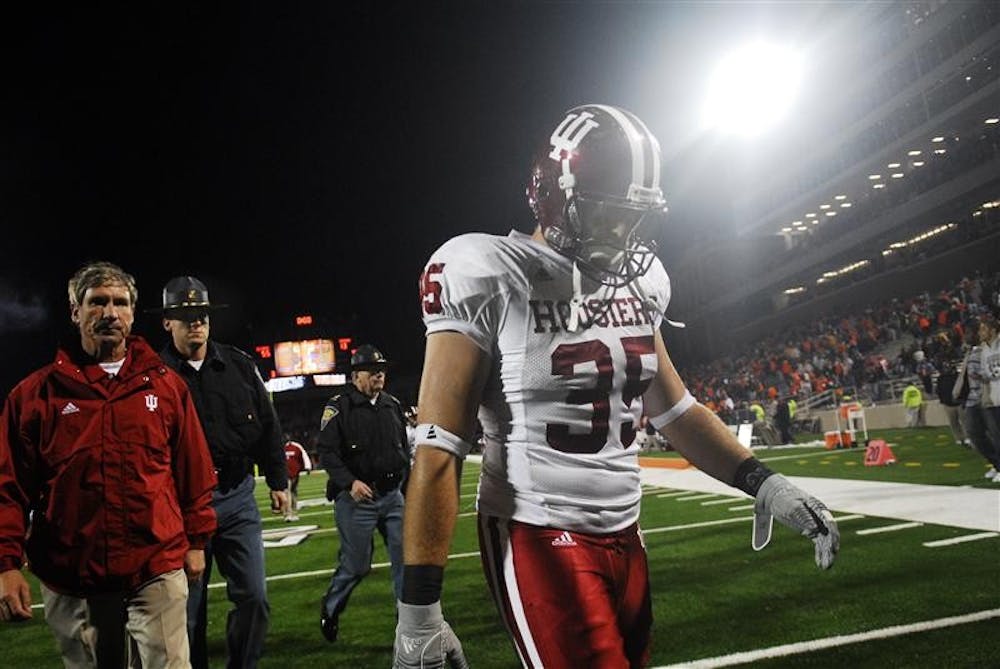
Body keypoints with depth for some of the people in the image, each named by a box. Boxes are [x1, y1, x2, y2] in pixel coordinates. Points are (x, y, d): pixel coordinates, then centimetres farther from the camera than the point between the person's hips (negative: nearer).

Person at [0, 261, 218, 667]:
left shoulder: (166, 385, 4)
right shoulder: (37, 392, 1)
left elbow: (194, 470, 7)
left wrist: (196, 540, 8)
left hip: (158, 571, 0)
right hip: (70, 581, 1)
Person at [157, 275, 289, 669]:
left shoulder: (239, 365, 7)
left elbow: (268, 427, 11)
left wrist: (278, 481, 11)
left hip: (238, 498, 3)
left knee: (253, 597, 4)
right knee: (189, 607, 8)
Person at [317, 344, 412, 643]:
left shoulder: (393, 405, 12)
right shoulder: (339, 407, -6)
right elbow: (327, 453, -11)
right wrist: (350, 482, -24)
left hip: (393, 496, 5)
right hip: (356, 499, -5)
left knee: (406, 557, 0)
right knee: (356, 565, 5)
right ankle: (330, 609, 33)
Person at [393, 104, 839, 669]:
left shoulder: (638, 279, 6)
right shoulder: (491, 277, -14)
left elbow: (672, 407, 17)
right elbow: (438, 449, -15)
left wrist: (762, 482, 6)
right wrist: (420, 610, -16)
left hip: (624, 534, 7)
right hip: (539, 538, -6)